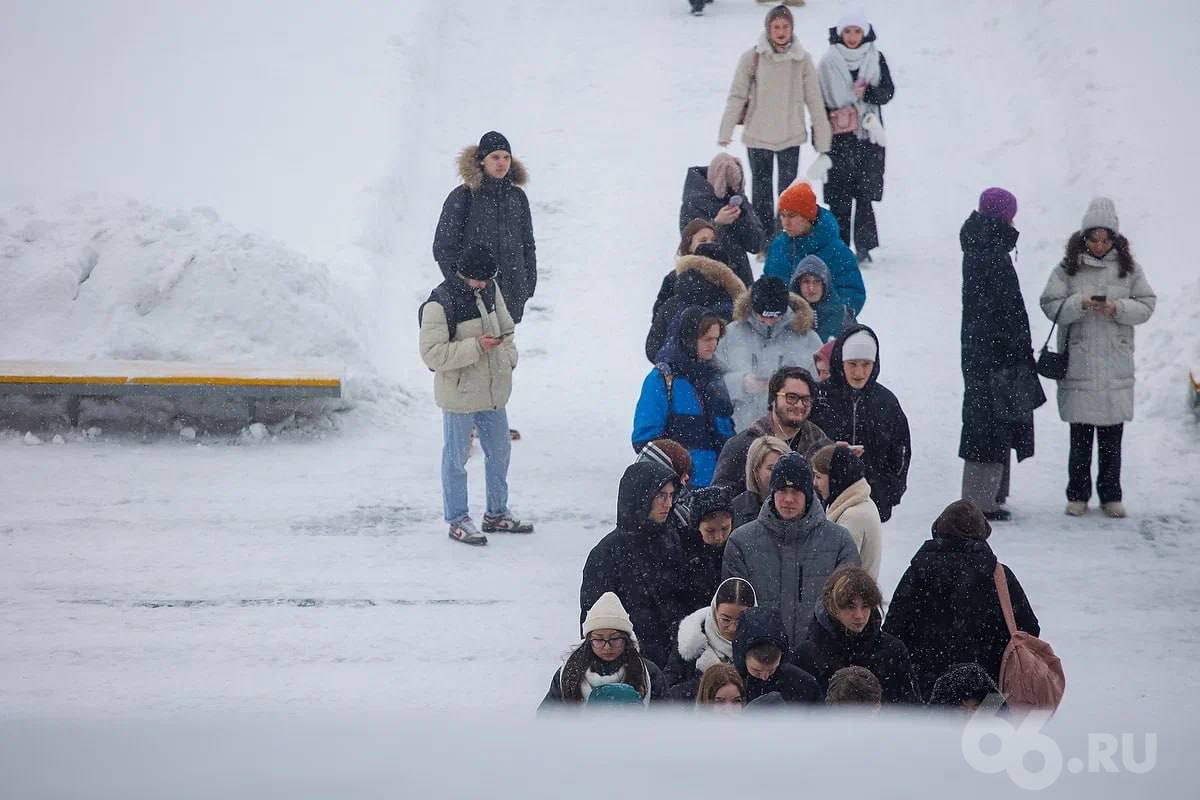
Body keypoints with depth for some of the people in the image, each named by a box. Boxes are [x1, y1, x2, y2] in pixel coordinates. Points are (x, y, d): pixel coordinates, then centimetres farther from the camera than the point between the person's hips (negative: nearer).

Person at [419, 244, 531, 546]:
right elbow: (432, 352, -23)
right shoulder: (439, 303, -20)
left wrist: (507, 356, 4)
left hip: (493, 389, 7)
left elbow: (505, 327, 19)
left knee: (499, 450, 18)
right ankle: (457, 521, 15)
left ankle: (497, 513, 33)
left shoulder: (489, 289, 4)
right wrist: (475, 346, -26)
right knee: (456, 457, 4)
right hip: (459, 393, -7)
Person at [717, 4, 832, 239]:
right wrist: (725, 132, -13)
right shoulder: (752, 57, -7)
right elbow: (737, 96, -6)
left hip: (791, 136, 0)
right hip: (758, 136, 0)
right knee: (762, 192, 10)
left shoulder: (802, 59, -5)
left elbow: (814, 100, -1)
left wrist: (822, 140, -1)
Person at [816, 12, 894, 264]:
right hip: (839, 137, 0)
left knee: (865, 195, -2)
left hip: (868, 134, 0)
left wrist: (867, 93, -17)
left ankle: (864, 246, 2)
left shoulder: (875, 59, 4)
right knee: (840, 196, -2)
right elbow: (818, 101, 6)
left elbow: (888, 92, 3)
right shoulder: (828, 62, 3)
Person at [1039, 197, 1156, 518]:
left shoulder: (1128, 268, 6)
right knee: (1080, 436, 3)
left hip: (1116, 365, 1)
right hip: (1078, 364, -1)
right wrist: (1080, 304, -18)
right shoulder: (1068, 268, 2)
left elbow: (1146, 305, 5)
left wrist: (1118, 308, -13)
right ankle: (1078, 495, 13)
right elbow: (1050, 304, -2)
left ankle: (1111, 496, 14)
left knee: (1112, 437, 5)